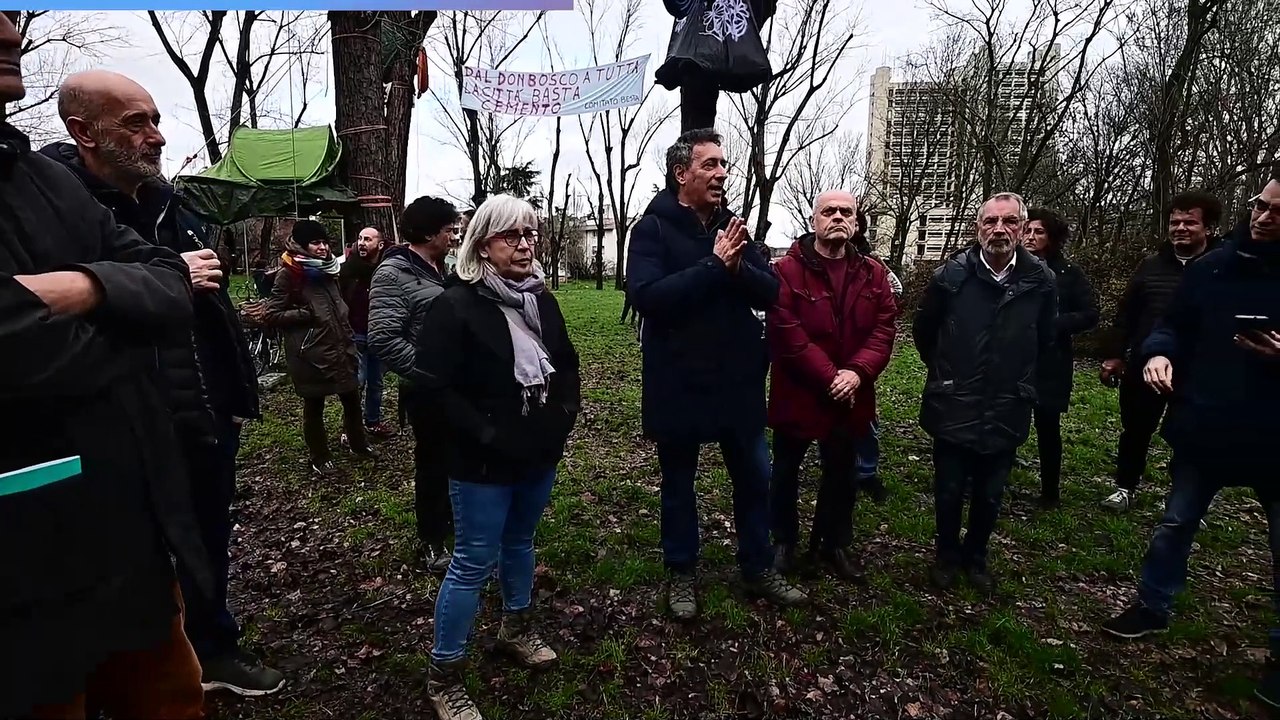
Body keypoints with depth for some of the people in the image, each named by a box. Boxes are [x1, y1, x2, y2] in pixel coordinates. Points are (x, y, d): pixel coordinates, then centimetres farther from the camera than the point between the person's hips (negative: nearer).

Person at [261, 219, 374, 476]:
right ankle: (320, 459, 22)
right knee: (314, 408, 8)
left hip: (338, 348, 7)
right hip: (310, 354, -6)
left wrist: (349, 343, 16)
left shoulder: (326, 269, 11)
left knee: (352, 399, 15)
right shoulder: (289, 275, -10)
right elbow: (270, 315, -12)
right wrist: (306, 315, -17)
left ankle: (359, 444, 34)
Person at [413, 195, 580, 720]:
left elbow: (566, 363, 16)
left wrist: (565, 414, 3)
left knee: (520, 543, 24)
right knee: (473, 563, 4)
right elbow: (431, 384, -20)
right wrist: (485, 434, -21)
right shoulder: (456, 306, -16)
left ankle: (516, 630, 47)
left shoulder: (541, 300, 5)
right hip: (484, 464, -6)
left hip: (540, 455, 7)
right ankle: (443, 678, 22)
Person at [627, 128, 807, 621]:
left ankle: (758, 568, 33)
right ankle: (680, 574, 30)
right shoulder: (653, 228, -8)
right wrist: (714, 265, -24)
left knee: (755, 478, 14)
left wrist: (737, 267, -20)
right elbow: (646, 296, -23)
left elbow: (770, 292, 0)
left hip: (738, 381, 5)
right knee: (679, 482, 12)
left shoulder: (731, 227, 8)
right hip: (679, 383, -4)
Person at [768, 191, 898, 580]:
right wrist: (829, 377, -19)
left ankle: (836, 544, 36)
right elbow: (787, 334, -18)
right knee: (786, 471, 13)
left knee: (842, 474, 17)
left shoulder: (874, 274, 4)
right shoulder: (787, 270, -11)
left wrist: (857, 372, -17)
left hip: (850, 397, 4)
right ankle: (784, 541, 32)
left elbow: (883, 330, -2)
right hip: (797, 393, -4)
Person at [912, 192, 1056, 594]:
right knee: (949, 492, 10)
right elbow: (923, 331, 7)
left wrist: (1024, 386, 13)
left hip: (1006, 414, 2)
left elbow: (1046, 343, 12)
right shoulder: (952, 275, -8)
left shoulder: (1040, 281, -3)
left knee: (990, 496, 13)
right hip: (954, 409, -1)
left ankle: (976, 556, 36)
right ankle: (947, 555, 32)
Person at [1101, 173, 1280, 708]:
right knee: (1175, 524, 16)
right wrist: (1158, 353, -16)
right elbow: (1176, 326, 6)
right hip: (1204, 430, 2)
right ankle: (1153, 607, 36)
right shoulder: (1212, 268, 0)